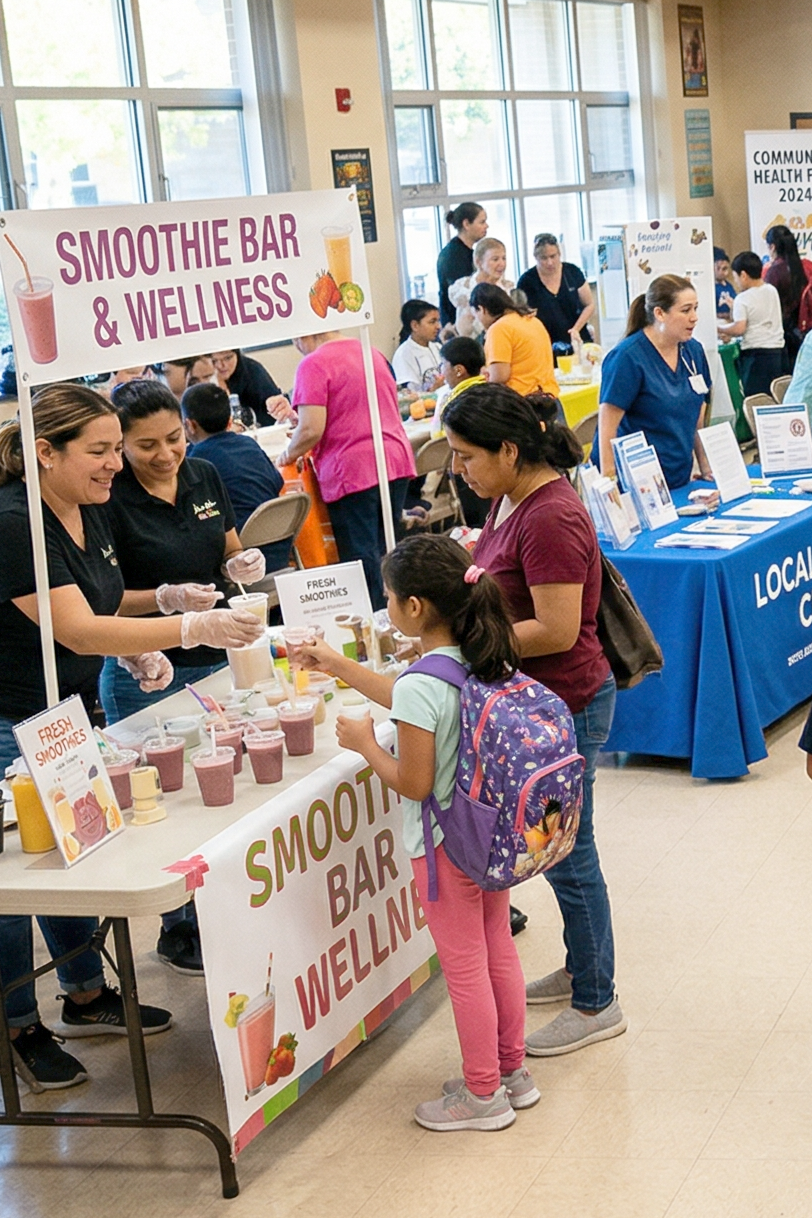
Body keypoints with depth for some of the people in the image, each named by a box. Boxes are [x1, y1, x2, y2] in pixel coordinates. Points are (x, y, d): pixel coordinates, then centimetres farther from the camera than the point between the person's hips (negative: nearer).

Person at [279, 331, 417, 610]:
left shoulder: (314, 365, -10)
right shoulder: (374, 355, 15)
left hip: (352, 471, -8)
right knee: (386, 551, 14)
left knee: (361, 556, -2)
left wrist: (287, 455, 2)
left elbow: (311, 430, -18)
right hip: (397, 460, 8)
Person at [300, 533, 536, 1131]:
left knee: (465, 968, 7)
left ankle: (483, 1093, 22)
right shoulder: (487, 661, -1)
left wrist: (365, 743, -7)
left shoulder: (420, 685, -27)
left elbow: (415, 783, -24)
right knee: (498, 949, 20)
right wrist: (338, 667, 20)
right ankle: (512, 1070, 35)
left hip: (445, 846, -8)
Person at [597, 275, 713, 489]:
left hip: (679, 480, 6)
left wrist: (705, 466, 10)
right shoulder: (627, 357, -14)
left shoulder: (694, 351, 7)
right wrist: (609, 481, -22)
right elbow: (607, 425, -17)